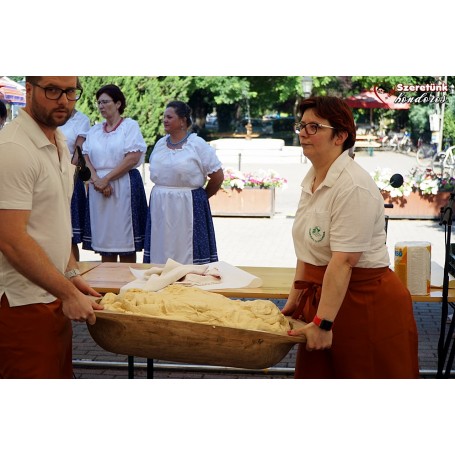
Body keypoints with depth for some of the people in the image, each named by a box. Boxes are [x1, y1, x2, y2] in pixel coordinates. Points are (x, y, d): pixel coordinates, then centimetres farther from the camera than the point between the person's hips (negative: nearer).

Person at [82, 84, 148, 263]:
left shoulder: (130, 125, 1)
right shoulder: (94, 130, 18)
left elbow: (133, 158, -10)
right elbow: (86, 158, 9)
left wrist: (106, 179, -12)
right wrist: (97, 180, -10)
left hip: (124, 186, -5)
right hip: (98, 187, 5)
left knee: (126, 245, -3)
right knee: (104, 240, 5)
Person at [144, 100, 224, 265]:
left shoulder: (197, 144, -6)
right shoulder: (160, 144, 11)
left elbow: (218, 176, -5)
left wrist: (201, 196, 4)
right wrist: (163, 192, 10)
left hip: (187, 208, -5)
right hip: (160, 207, 6)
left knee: (186, 254, -2)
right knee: (160, 251, 7)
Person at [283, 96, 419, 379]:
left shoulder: (353, 186, -20)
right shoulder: (312, 179, 8)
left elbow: (343, 261, -24)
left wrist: (323, 322, -24)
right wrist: (296, 299, 15)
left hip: (364, 300, -9)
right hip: (322, 296, 9)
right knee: (313, 375, 13)